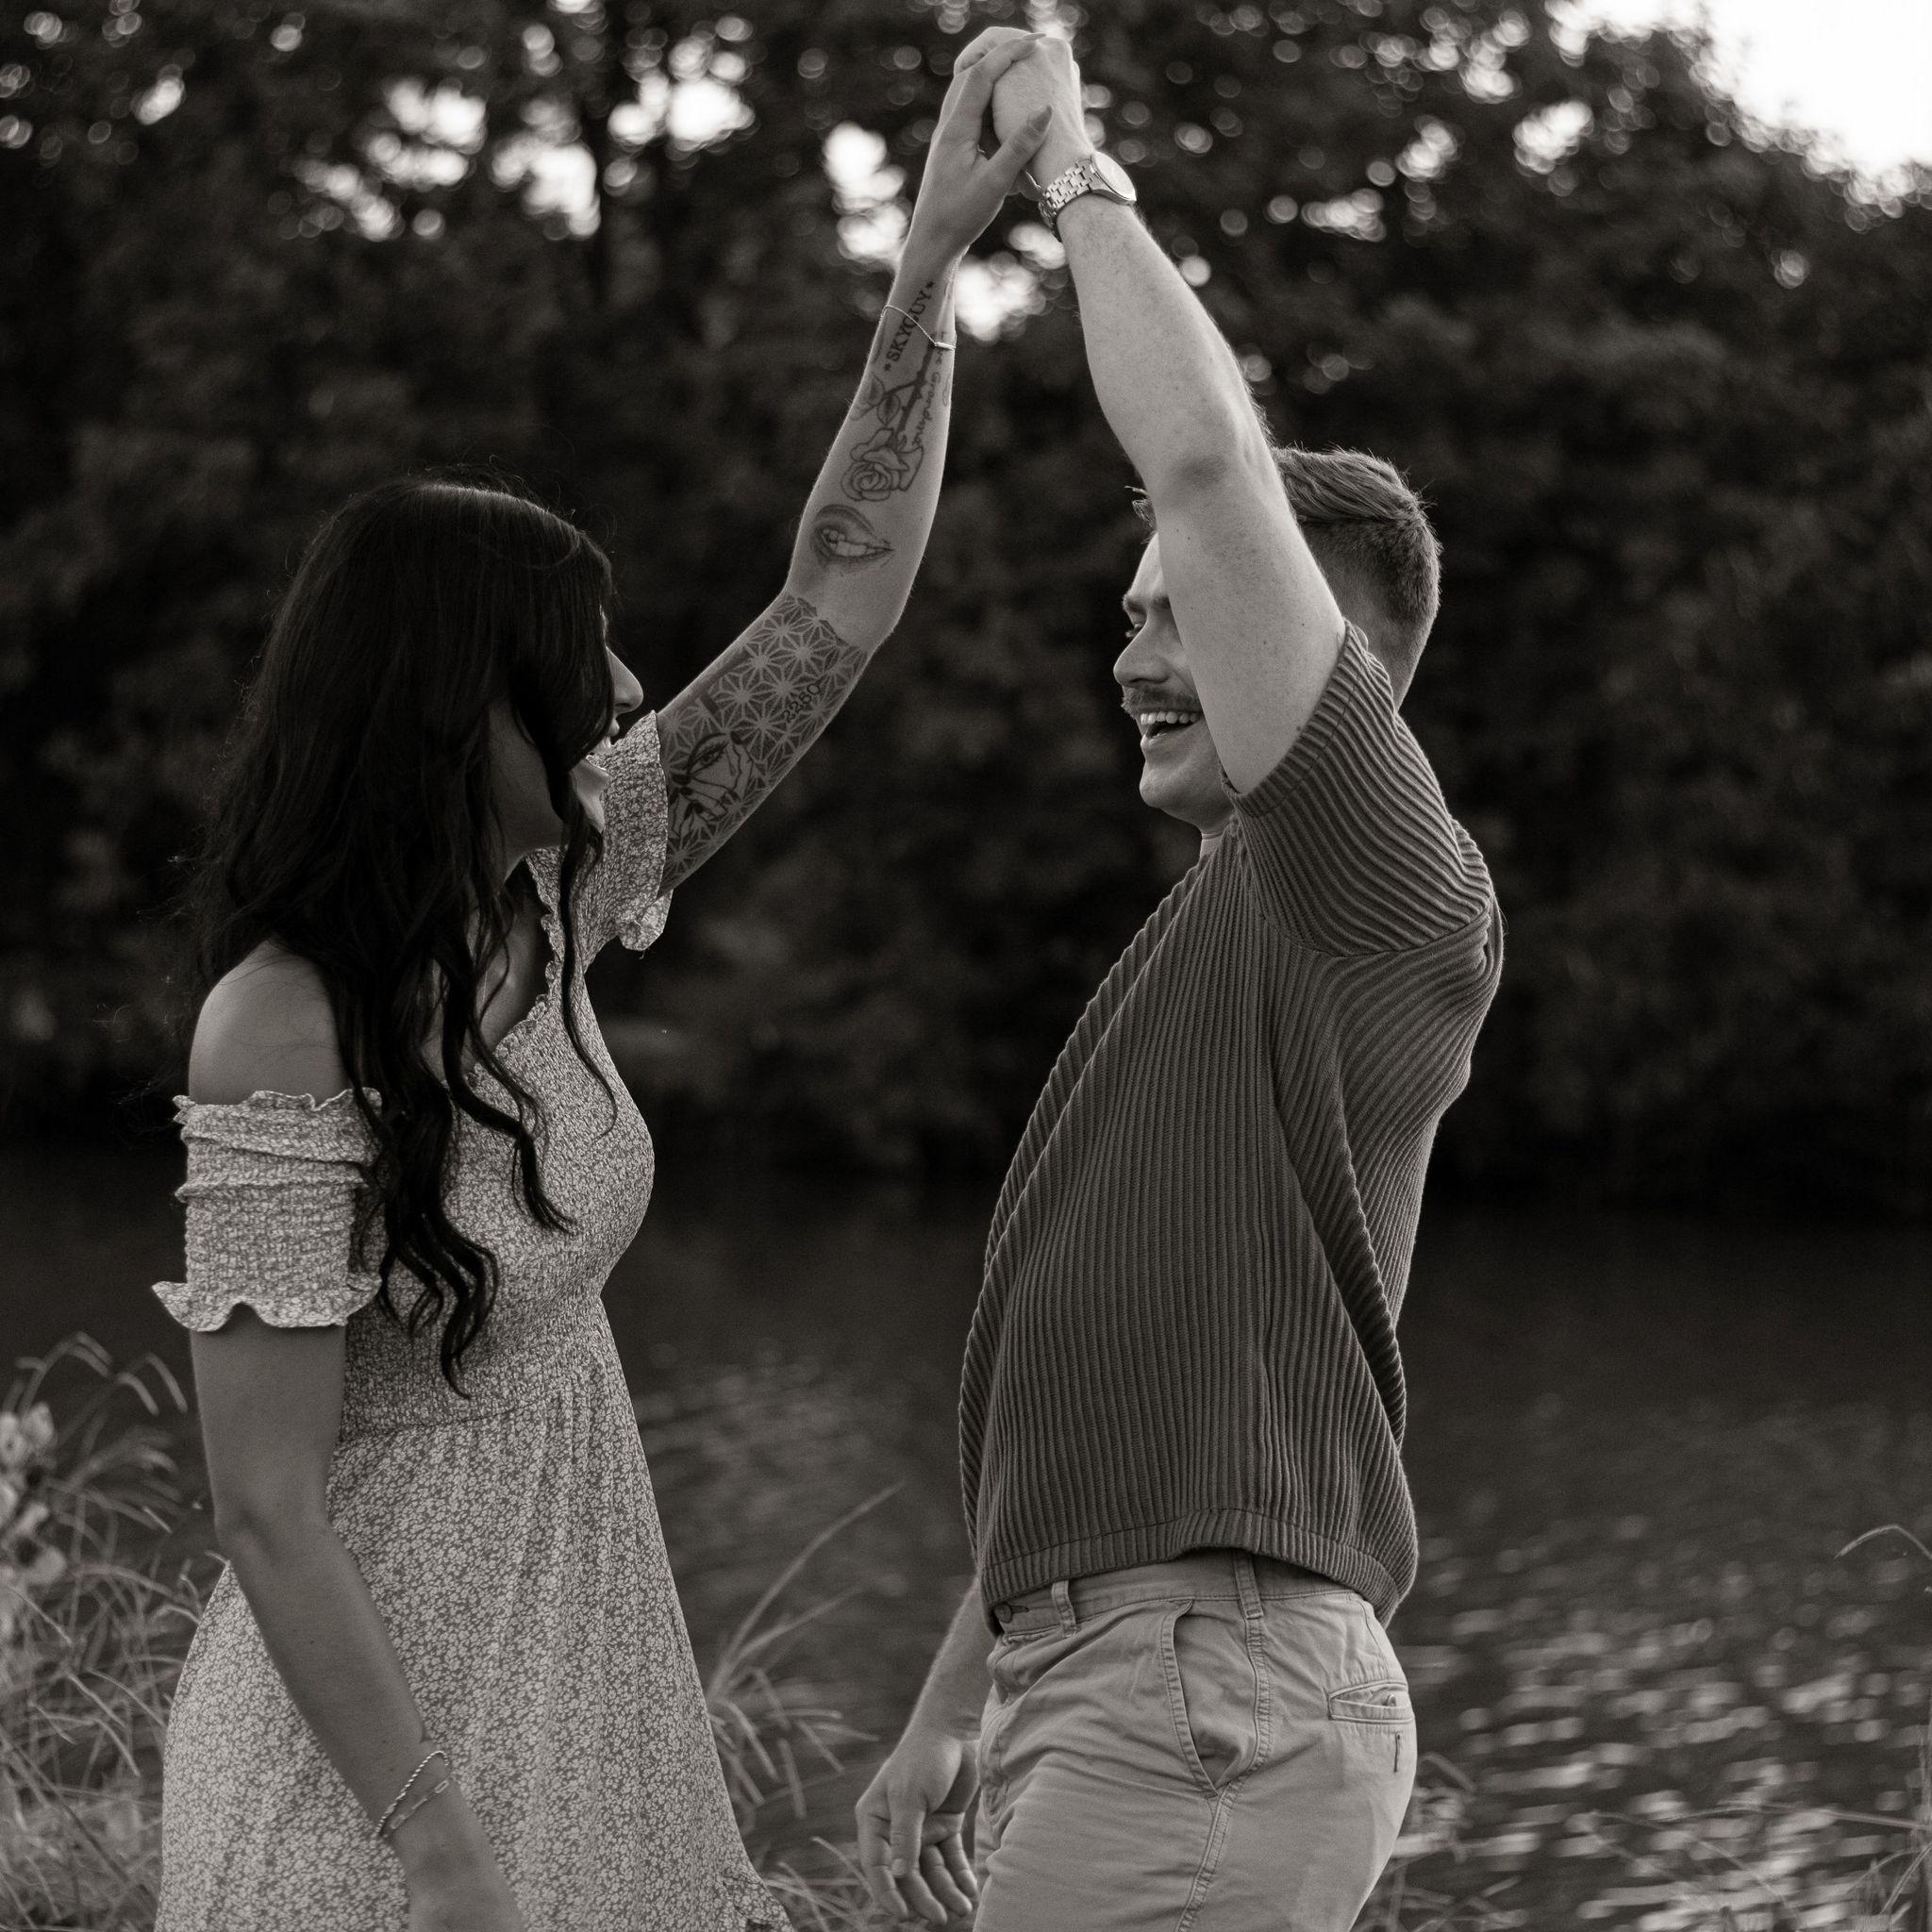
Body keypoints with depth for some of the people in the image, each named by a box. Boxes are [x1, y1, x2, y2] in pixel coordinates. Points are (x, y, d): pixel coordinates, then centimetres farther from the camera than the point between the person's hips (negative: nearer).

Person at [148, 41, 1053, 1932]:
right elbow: (267, 1521, -21)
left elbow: (834, 611, 5)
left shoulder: (532, 905, 0)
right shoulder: (286, 1035, -22)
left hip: (573, 1689, 8)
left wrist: (932, 256, 0)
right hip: (381, 1737, -8)